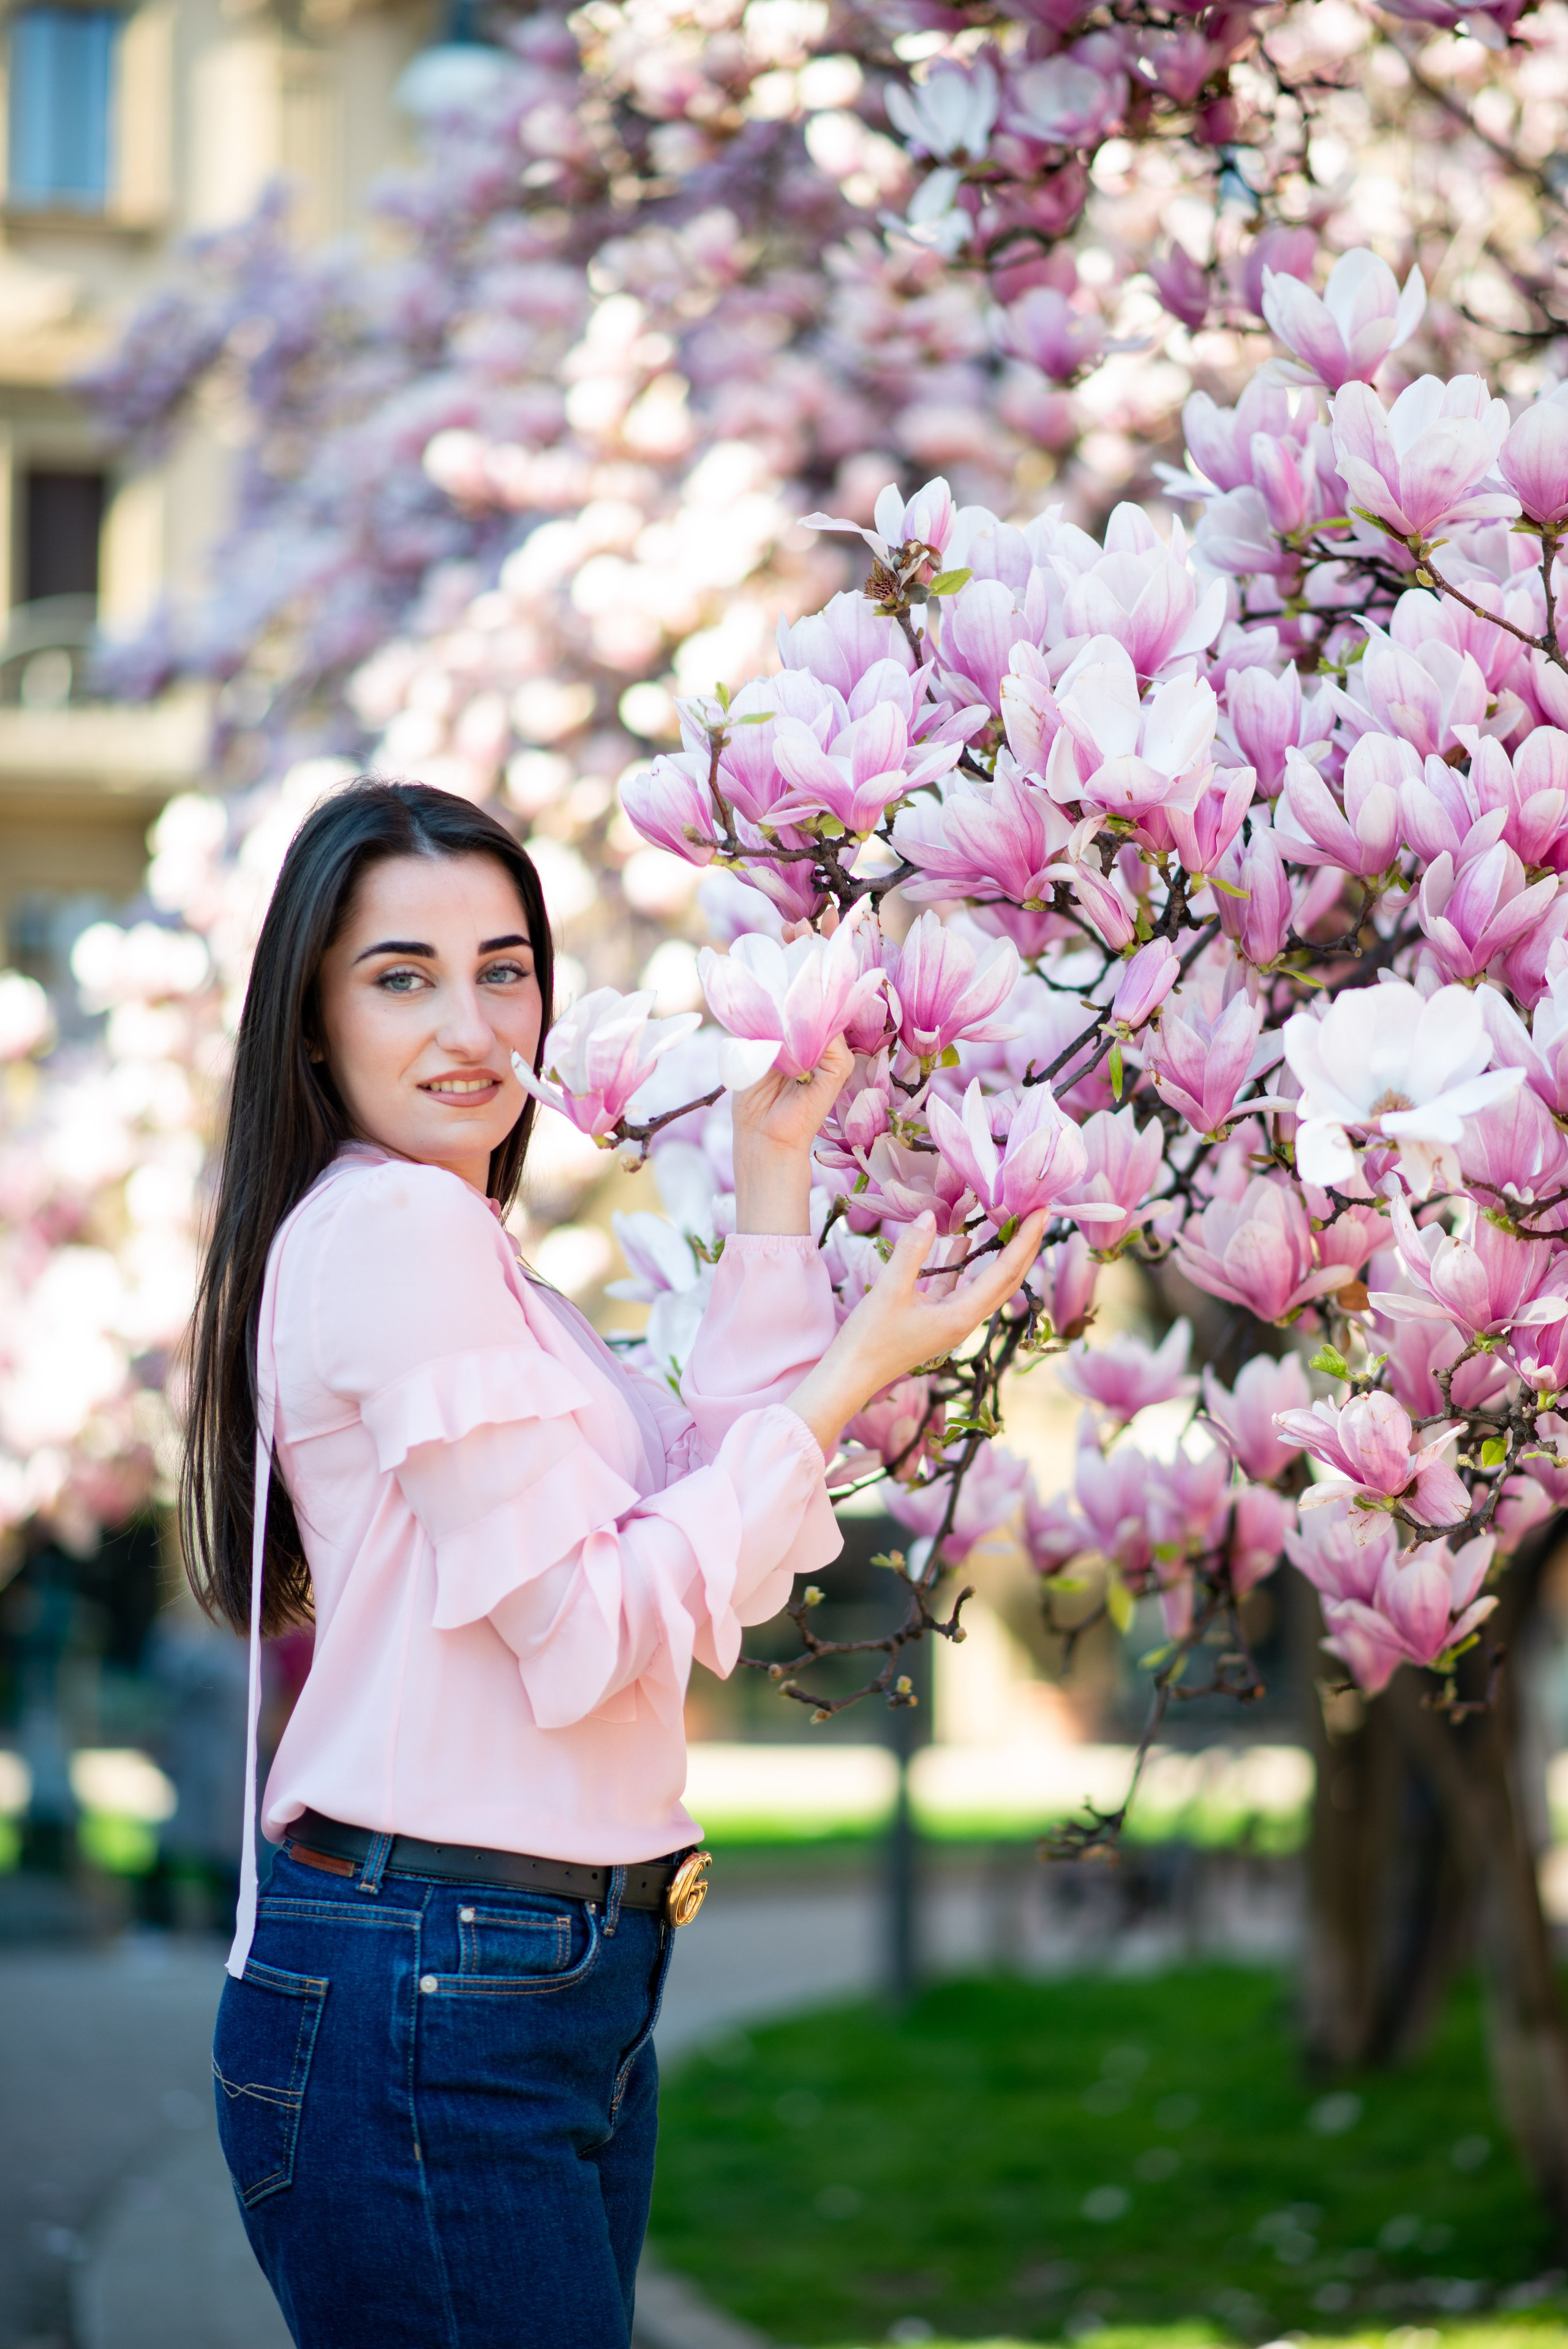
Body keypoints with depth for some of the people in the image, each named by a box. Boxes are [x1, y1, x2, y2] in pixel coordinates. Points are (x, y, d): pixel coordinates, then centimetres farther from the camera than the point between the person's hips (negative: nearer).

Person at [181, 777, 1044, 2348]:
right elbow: (593, 1628, -16)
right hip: (431, 2004, -10)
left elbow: (723, 1532, 11)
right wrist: (854, 1372, -9)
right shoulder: (401, 1226, -13)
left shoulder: (450, 1243, 18)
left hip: (560, 1982, 10)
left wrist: (772, 1184, 10)